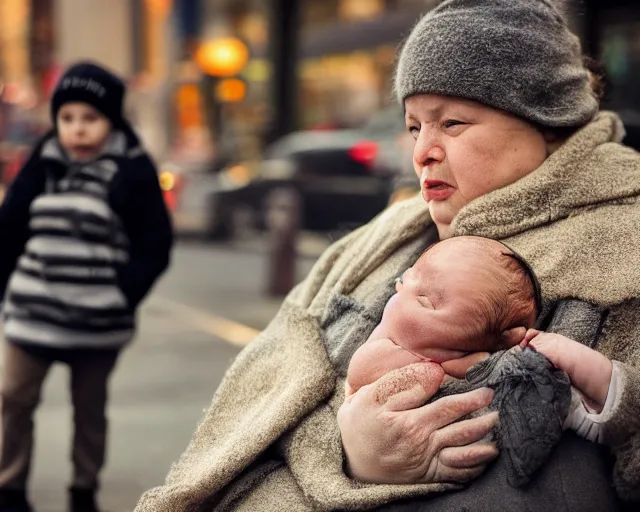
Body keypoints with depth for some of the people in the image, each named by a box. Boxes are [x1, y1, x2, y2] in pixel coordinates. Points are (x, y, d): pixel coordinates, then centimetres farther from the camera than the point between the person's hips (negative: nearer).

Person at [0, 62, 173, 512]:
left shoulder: (133, 171, -7)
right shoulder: (42, 165, 3)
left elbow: (155, 245, -6)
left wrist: (122, 295, -12)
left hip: (99, 320, -2)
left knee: (90, 409, 10)